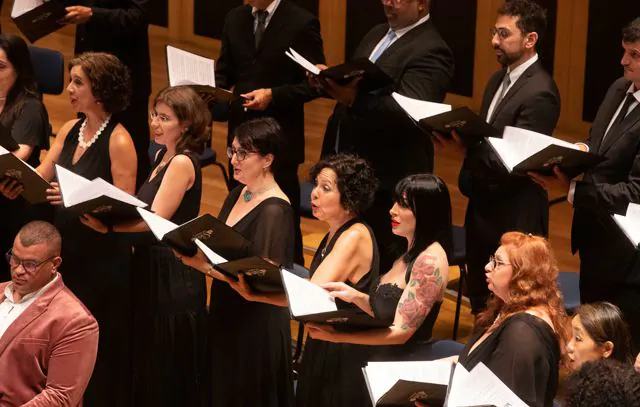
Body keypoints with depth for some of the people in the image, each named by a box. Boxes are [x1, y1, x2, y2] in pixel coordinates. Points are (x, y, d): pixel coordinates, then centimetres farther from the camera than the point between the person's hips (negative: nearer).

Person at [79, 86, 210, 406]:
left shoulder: (183, 162, -17)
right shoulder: (163, 156, 11)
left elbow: (156, 219, -24)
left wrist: (107, 226, -33)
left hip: (173, 273, -9)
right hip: (150, 264, 9)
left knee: (168, 362, 2)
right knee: (146, 353, 17)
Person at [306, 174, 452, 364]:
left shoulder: (430, 260, -16)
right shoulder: (413, 252, 12)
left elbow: (401, 331, -19)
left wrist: (337, 336, -21)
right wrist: (355, 296, -2)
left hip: (405, 367, -8)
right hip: (386, 359, 8)